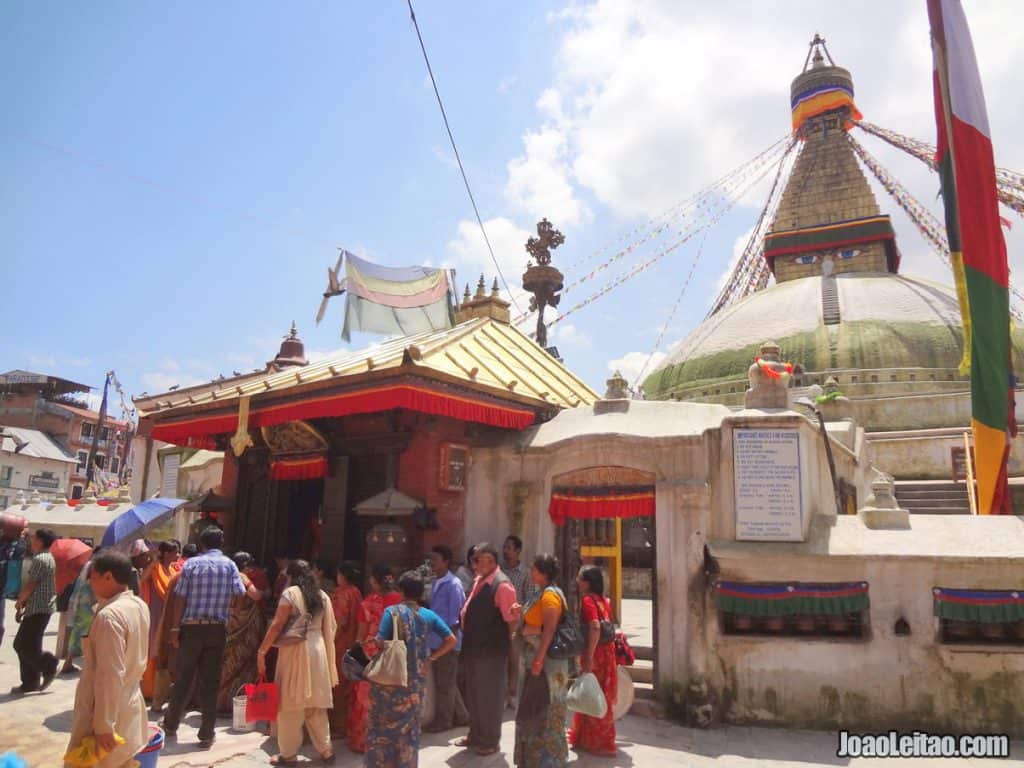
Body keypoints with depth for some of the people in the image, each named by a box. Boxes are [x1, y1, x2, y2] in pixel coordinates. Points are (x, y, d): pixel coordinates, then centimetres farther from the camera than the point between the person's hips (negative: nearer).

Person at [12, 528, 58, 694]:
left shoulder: (39, 559, -16)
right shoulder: (48, 558, 16)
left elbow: (30, 585, -16)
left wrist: (19, 602, 0)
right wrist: (24, 602, 15)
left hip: (37, 609, -10)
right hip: (41, 608, 10)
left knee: (24, 645, -6)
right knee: (27, 645, 12)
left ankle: (48, 666, 2)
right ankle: (30, 682, 16)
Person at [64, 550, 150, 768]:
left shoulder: (109, 615, -23)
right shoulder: (140, 606, 3)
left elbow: (110, 675, -24)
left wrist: (103, 726, -19)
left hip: (108, 712, -8)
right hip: (129, 705, 8)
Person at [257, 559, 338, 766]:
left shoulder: (290, 593, -6)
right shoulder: (322, 595, 11)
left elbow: (277, 625, -12)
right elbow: (330, 627, 11)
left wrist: (261, 652, -8)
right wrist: (325, 649, 20)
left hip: (295, 651, -6)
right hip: (318, 650, 6)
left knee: (291, 703, 5)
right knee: (316, 704, 13)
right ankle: (326, 750, 16)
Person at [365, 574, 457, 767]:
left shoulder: (392, 612, -10)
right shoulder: (429, 615, 1)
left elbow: (381, 643, -18)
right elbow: (451, 640, -2)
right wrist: (432, 655, 5)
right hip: (416, 679, 3)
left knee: (383, 724, 12)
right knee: (409, 726, 18)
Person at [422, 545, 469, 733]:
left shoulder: (453, 584, -17)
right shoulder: (436, 582, 9)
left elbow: (455, 616, -17)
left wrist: (449, 636, -16)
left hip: (448, 641, -9)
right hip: (436, 640, 9)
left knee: (444, 684, 4)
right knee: (442, 682, 17)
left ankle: (442, 721, 19)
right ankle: (460, 716, 30)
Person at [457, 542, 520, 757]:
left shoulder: (502, 585, -19)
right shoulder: (478, 581, 9)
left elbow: (511, 620, -22)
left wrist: (515, 615, -42)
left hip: (492, 650, -9)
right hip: (474, 648, 9)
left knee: (490, 696, 6)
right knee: (473, 695, 20)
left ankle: (489, 741, 22)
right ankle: (476, 735, 37)